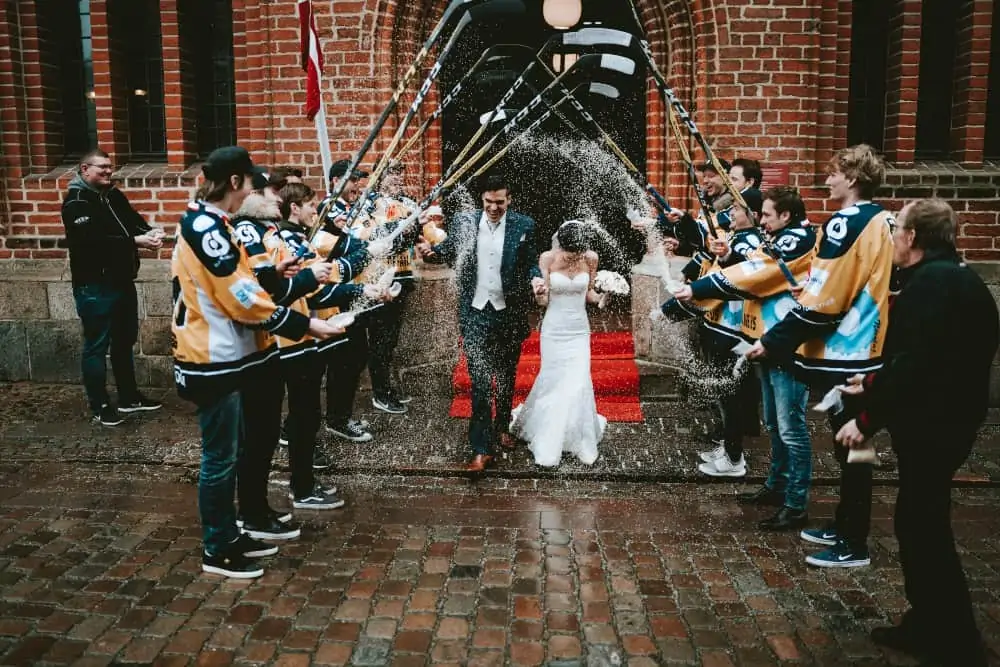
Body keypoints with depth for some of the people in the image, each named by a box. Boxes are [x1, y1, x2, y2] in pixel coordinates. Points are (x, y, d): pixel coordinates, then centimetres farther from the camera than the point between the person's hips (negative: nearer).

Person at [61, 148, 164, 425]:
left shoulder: (114, 195, 10)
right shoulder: (76, 202, -13)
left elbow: (134, 221, 5)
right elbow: (93, 239, -27)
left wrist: (151, 232, -18)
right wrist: (136, 241, -30)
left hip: (122, 281, 8)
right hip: (94, 286, -8)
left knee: (125, 341, 17)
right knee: (97, 346, 2)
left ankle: (128, 397, 31)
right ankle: (99, 406, 13)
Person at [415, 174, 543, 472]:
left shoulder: (524, 226, -4)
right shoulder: (463, 222, -2)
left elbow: (531, 262, 1)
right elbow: (447, 251, 7)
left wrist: (535, 278, -20)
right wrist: (430, 251, -14)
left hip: (510, 313, 1)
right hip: (475, 313, -1)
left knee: (506, 377, 18)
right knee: (479, 380, -3)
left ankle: (502, 427, 40)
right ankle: (481, 448, 0)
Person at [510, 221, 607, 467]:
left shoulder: (591, 258, -5)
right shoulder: (548, 258, -12)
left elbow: (589, 294, 7)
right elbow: (543, 301, -10)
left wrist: (603, 295, -14)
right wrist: (539, 294, -32)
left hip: (579, 329, 2)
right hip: (554, 329, -2)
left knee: (579, 384, -4)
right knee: (552, 382, 4)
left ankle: (581, 439, 15)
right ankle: (547, 445, 22)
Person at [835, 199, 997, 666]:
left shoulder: (930, 282, -19)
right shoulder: (953, 277, 14)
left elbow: (915, 363, -28)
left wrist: (866, 420, -22)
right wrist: (875, 382, 27)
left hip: (931, 423, -10)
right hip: (944, 417, 10)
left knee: (923, 526, 1)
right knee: (920, 521, 17)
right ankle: (927, 625, 29)